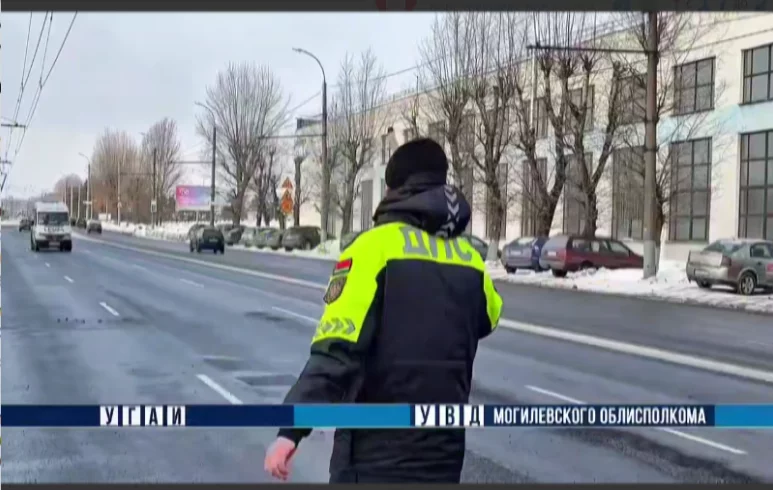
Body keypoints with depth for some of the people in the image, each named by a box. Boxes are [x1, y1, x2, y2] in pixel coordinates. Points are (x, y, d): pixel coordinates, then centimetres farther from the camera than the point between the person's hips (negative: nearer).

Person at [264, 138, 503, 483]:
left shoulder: (375, 245, -11)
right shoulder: (470, 259, 5)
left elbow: (336, 350, -22)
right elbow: (486, 319, 28)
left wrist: (291, 429, -24)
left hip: (376, 454, -5)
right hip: (443, 452, 5)